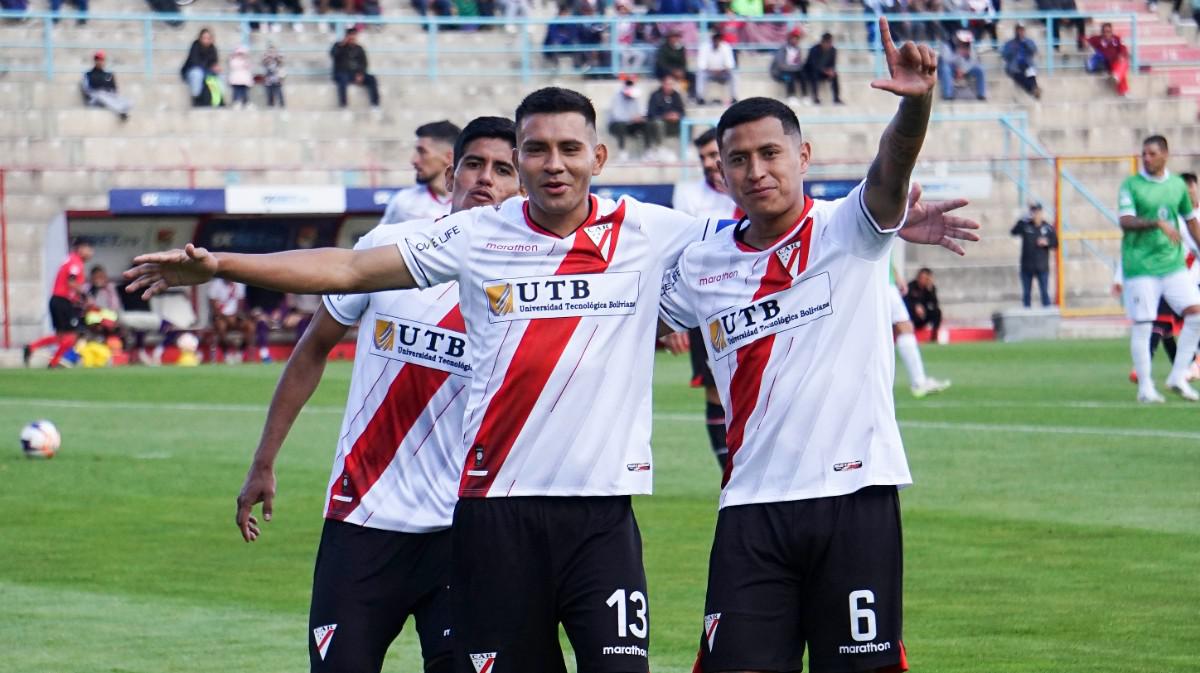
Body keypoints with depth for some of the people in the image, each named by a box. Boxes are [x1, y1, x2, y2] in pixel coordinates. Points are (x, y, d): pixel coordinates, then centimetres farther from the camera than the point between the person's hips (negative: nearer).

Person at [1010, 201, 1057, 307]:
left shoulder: (1048, 227, 1)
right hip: (1027, 266, 1)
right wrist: (1022, 221, -30)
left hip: (1042, 267, -1)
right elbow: (1014, 232, -19)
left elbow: (1055, 243, 4)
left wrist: (1047, 243, -16)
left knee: (1045, 293, 0)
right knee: (1026, 293, 7)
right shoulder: (1025, 225, -2)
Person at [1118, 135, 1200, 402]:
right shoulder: (1130, 185, -4)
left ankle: (1178, 377, 1)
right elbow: (1125, 221, -16)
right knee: (1142, 325, -5)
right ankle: (1145, 387, 4)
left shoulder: (1177, 186, 9)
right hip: (1140, 266, -4)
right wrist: (1157, 223, -30)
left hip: (1173, 263, 4)